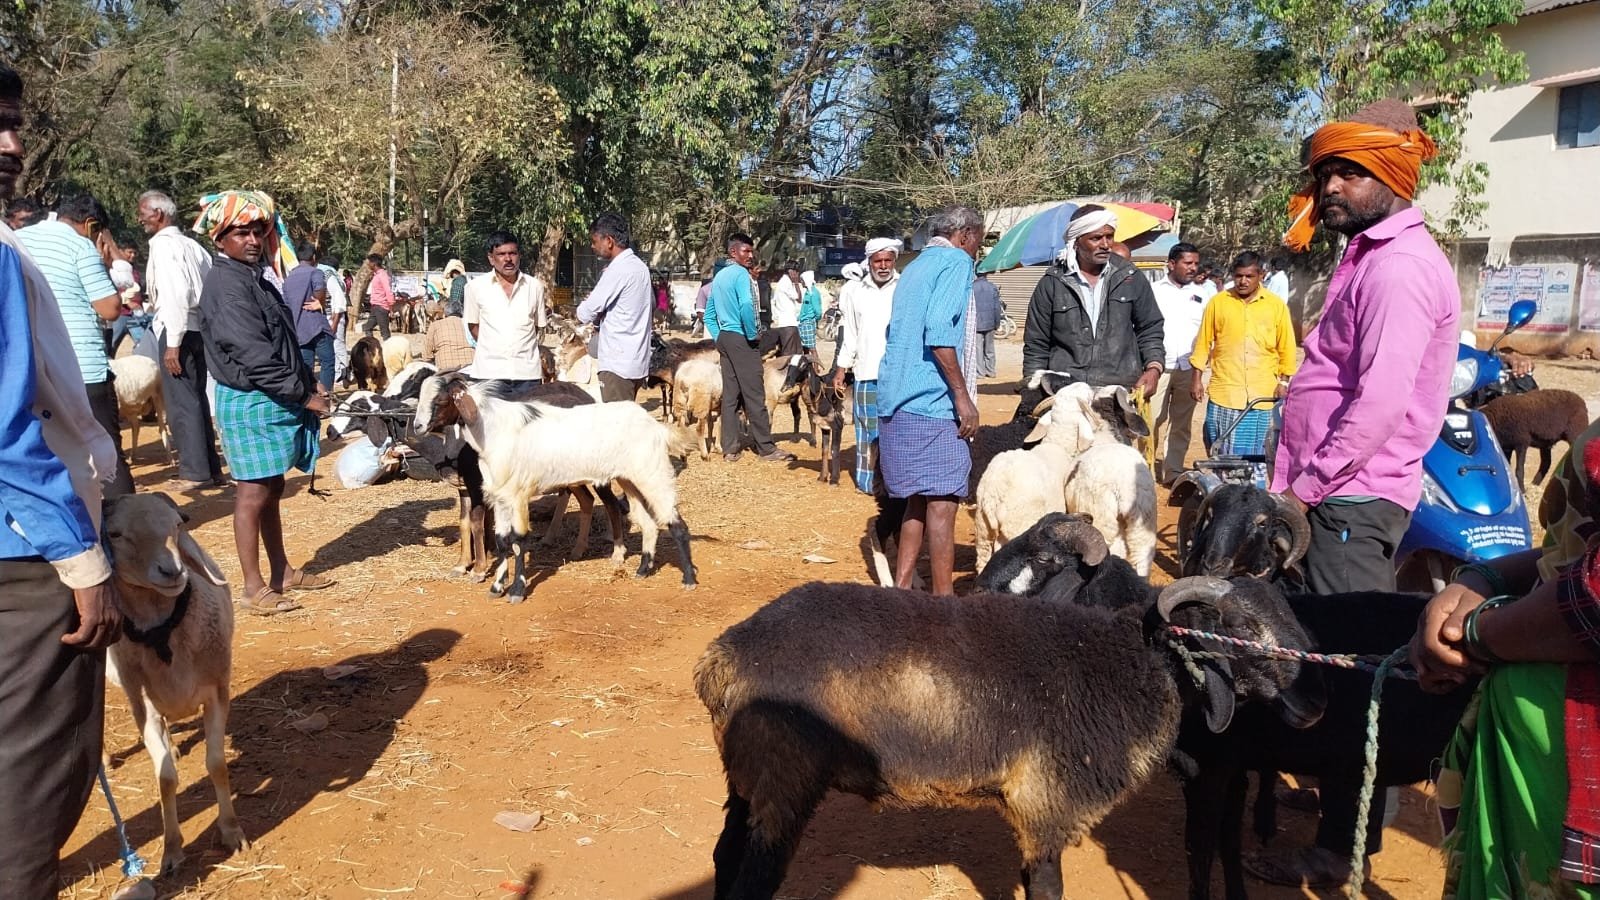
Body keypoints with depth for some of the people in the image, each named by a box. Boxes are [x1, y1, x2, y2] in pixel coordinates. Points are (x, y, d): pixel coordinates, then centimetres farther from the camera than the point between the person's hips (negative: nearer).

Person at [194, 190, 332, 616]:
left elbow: (283, 341, 19)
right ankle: (253, 587, 3)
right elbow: (253, 355, -22)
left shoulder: (256, 279, 15)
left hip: (276, 401, 9)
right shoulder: (225, 285, -15)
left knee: (272, 489, 15)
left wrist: (309, 382, 7)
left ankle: (281, 572, 25)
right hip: (249, 403, -9)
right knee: (253, 493, -4)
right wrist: (304, 395, -17)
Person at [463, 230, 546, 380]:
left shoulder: (535, 286, 6)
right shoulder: (476, 286, 3)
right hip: (489, 372, -1)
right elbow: (473, 325, 11)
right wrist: (492, 346, 5)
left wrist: (519, 346, 7)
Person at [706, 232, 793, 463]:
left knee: (730, 395, 10)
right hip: (741, 339, -8)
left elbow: (709, 315, 19)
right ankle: (766, 448, 1)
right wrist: (752, 334, -16)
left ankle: (730, 448, 11)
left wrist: (718, 338, 18)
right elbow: (746, 305, -28)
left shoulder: (719, 276, 15)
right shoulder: (741, 274, -11)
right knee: (754, 395, -4)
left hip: (724, 338, 9)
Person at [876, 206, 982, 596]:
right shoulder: (956, 262, -5)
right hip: (932, 403, -9)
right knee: (942, 501, -5)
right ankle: (944, 599, -1)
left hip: (897, 401, 9)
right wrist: (963, 396, -17)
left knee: (920, 499, 14)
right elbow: (938, 333, -20)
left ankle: (901, 587, 16)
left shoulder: (916, 266, 21)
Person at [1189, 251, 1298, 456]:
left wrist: (1283, 381, 3)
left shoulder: (1277, 305, 5)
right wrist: (1196, 378, 5)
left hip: (1261, 396, 0)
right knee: (1220, 455, 2)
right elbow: (1204, 342, 8)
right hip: (1223, 393, 0)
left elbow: (1286, 347, 9)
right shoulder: (1217, 302, 5)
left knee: (1254, 456, 4)